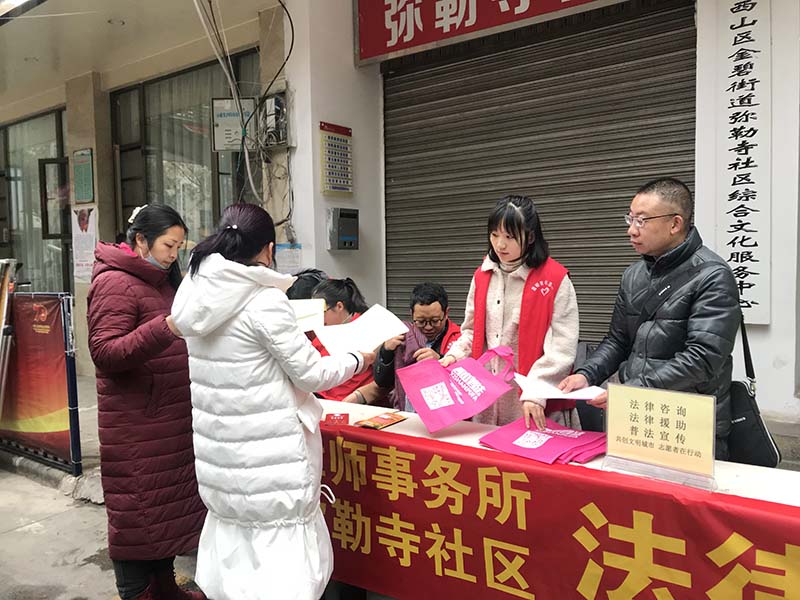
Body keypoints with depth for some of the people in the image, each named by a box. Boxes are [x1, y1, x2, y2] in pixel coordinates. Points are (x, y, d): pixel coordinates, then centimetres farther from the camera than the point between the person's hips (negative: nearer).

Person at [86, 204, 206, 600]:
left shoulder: (164, 281, 15)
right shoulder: (114, 283, -11)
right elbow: (104, 353, -20)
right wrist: (165, 328, -30)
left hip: (173, 416, 8)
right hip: (136, 423, -8)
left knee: (171, 500, 15)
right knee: (138, 508, 2)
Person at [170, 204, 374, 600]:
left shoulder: (199, 296, 2)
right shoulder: (265, 302, -18)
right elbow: (312, 375, -13)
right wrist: (357, 361, 4)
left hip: (221, 450, 7)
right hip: (269, 452, -7)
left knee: (232, 552, 21)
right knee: (286, 557, 7)